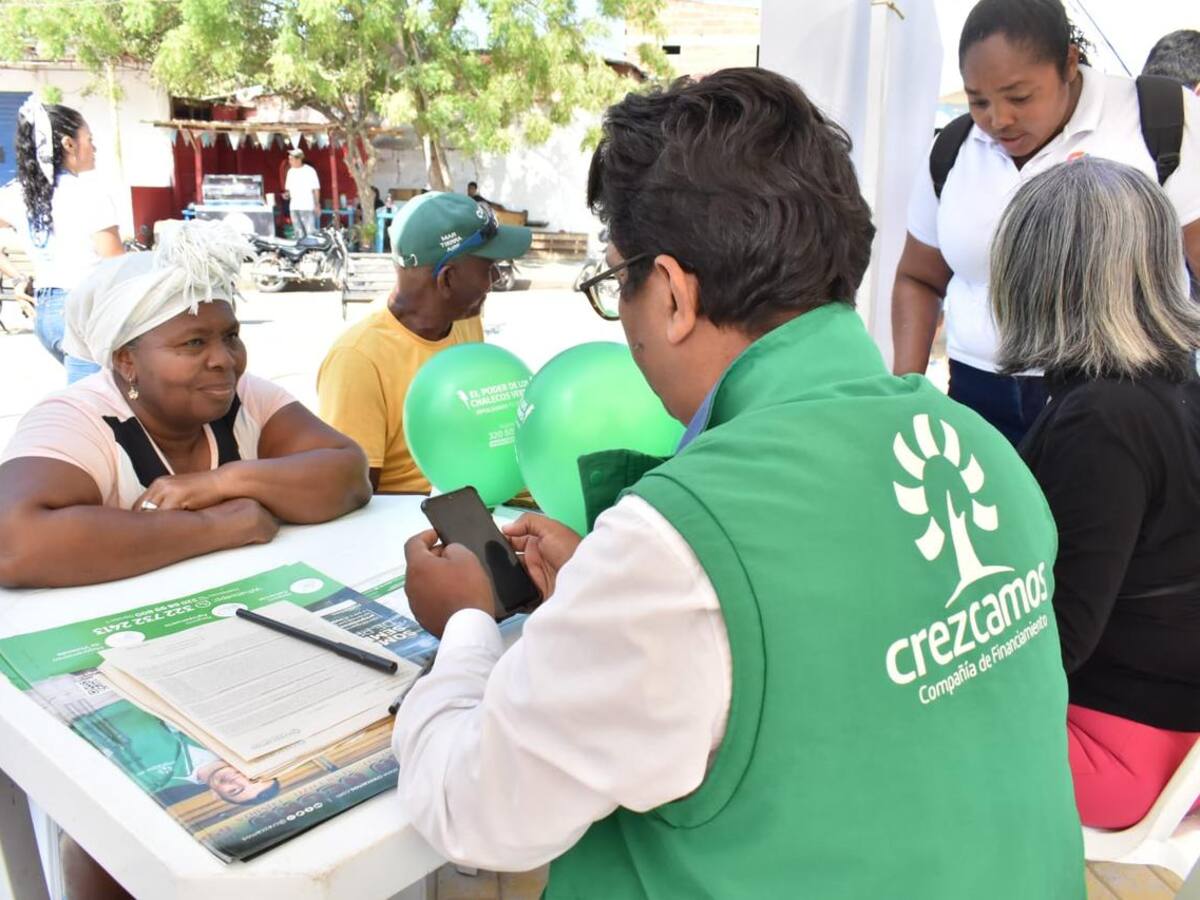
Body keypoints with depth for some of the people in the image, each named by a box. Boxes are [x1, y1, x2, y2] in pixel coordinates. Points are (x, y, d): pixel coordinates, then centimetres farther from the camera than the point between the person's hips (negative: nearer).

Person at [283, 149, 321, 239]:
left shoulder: (309, 171, -6)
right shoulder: (291, 171, 11)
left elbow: (316, 189, -4)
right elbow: (288, 188, 19)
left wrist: (317, 204, -7)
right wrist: (286, 194, -3)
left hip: (307, 207, -6)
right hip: (294, 207, 6)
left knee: (310, 231, -9)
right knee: (298, 232, 12)